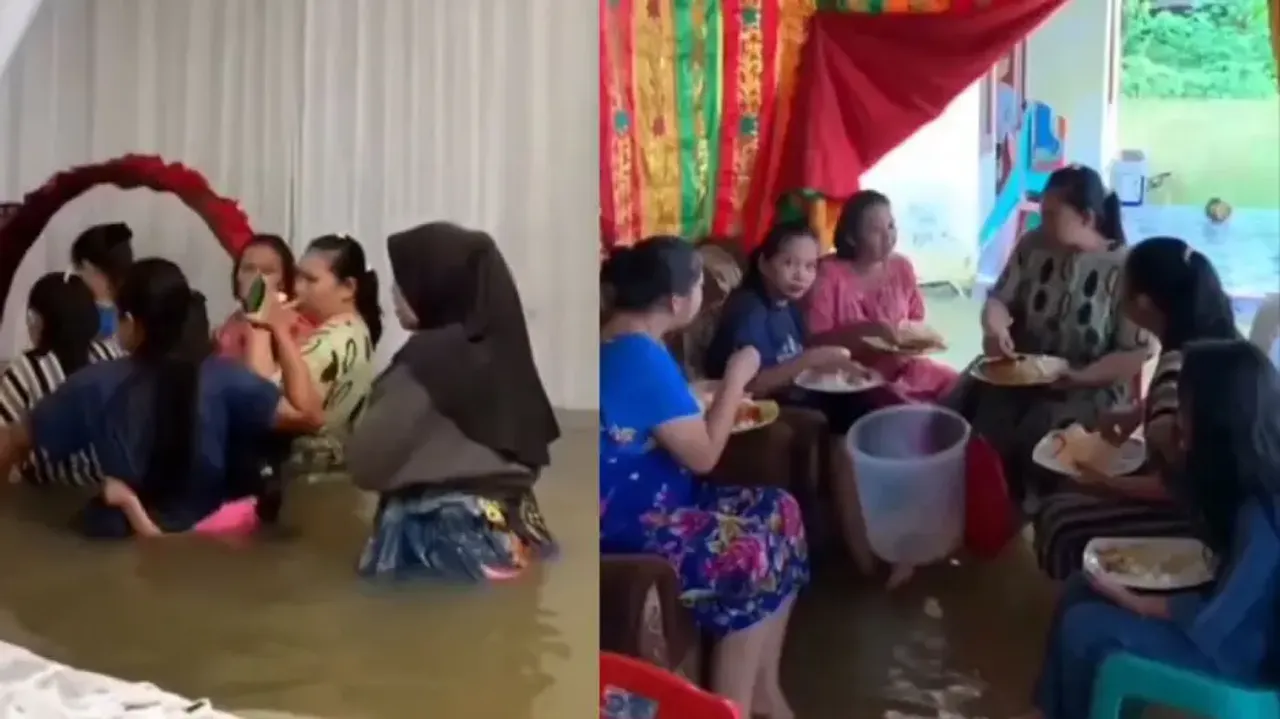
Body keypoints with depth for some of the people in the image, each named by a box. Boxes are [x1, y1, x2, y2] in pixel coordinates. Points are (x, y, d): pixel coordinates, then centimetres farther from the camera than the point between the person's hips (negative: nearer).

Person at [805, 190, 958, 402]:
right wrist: (866, 329, -24)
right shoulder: (829, 274, -10)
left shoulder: (902, 267, 6)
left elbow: (916, 322, 16)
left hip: (901, 366, 6)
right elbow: (815, 341, -14)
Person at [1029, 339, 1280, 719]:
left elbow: (1212, 620, -25)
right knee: (1080, 589, 5)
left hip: (1233, 647, -9)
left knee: (1085, 627, -11)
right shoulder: (1241, 473, -8)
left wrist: (1132, 601, -11)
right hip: (1221, 604, 9)